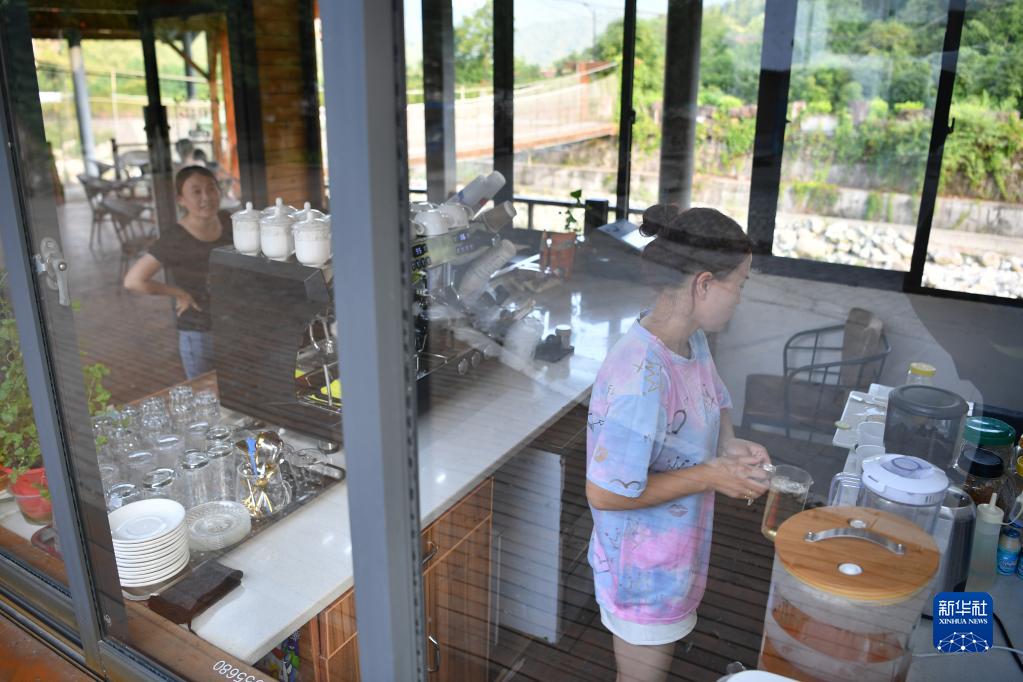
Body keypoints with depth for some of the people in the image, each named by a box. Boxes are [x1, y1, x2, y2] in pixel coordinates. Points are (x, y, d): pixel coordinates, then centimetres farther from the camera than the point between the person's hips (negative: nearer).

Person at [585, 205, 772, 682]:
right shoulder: (641, 378, -36)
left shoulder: (692, 339, -8)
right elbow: (604, 493, -30)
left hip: (676, 550, 8)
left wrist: (729, 446, -10)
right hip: (643, 570, -8)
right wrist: (710, 476, -24)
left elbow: (715, 403, 12)